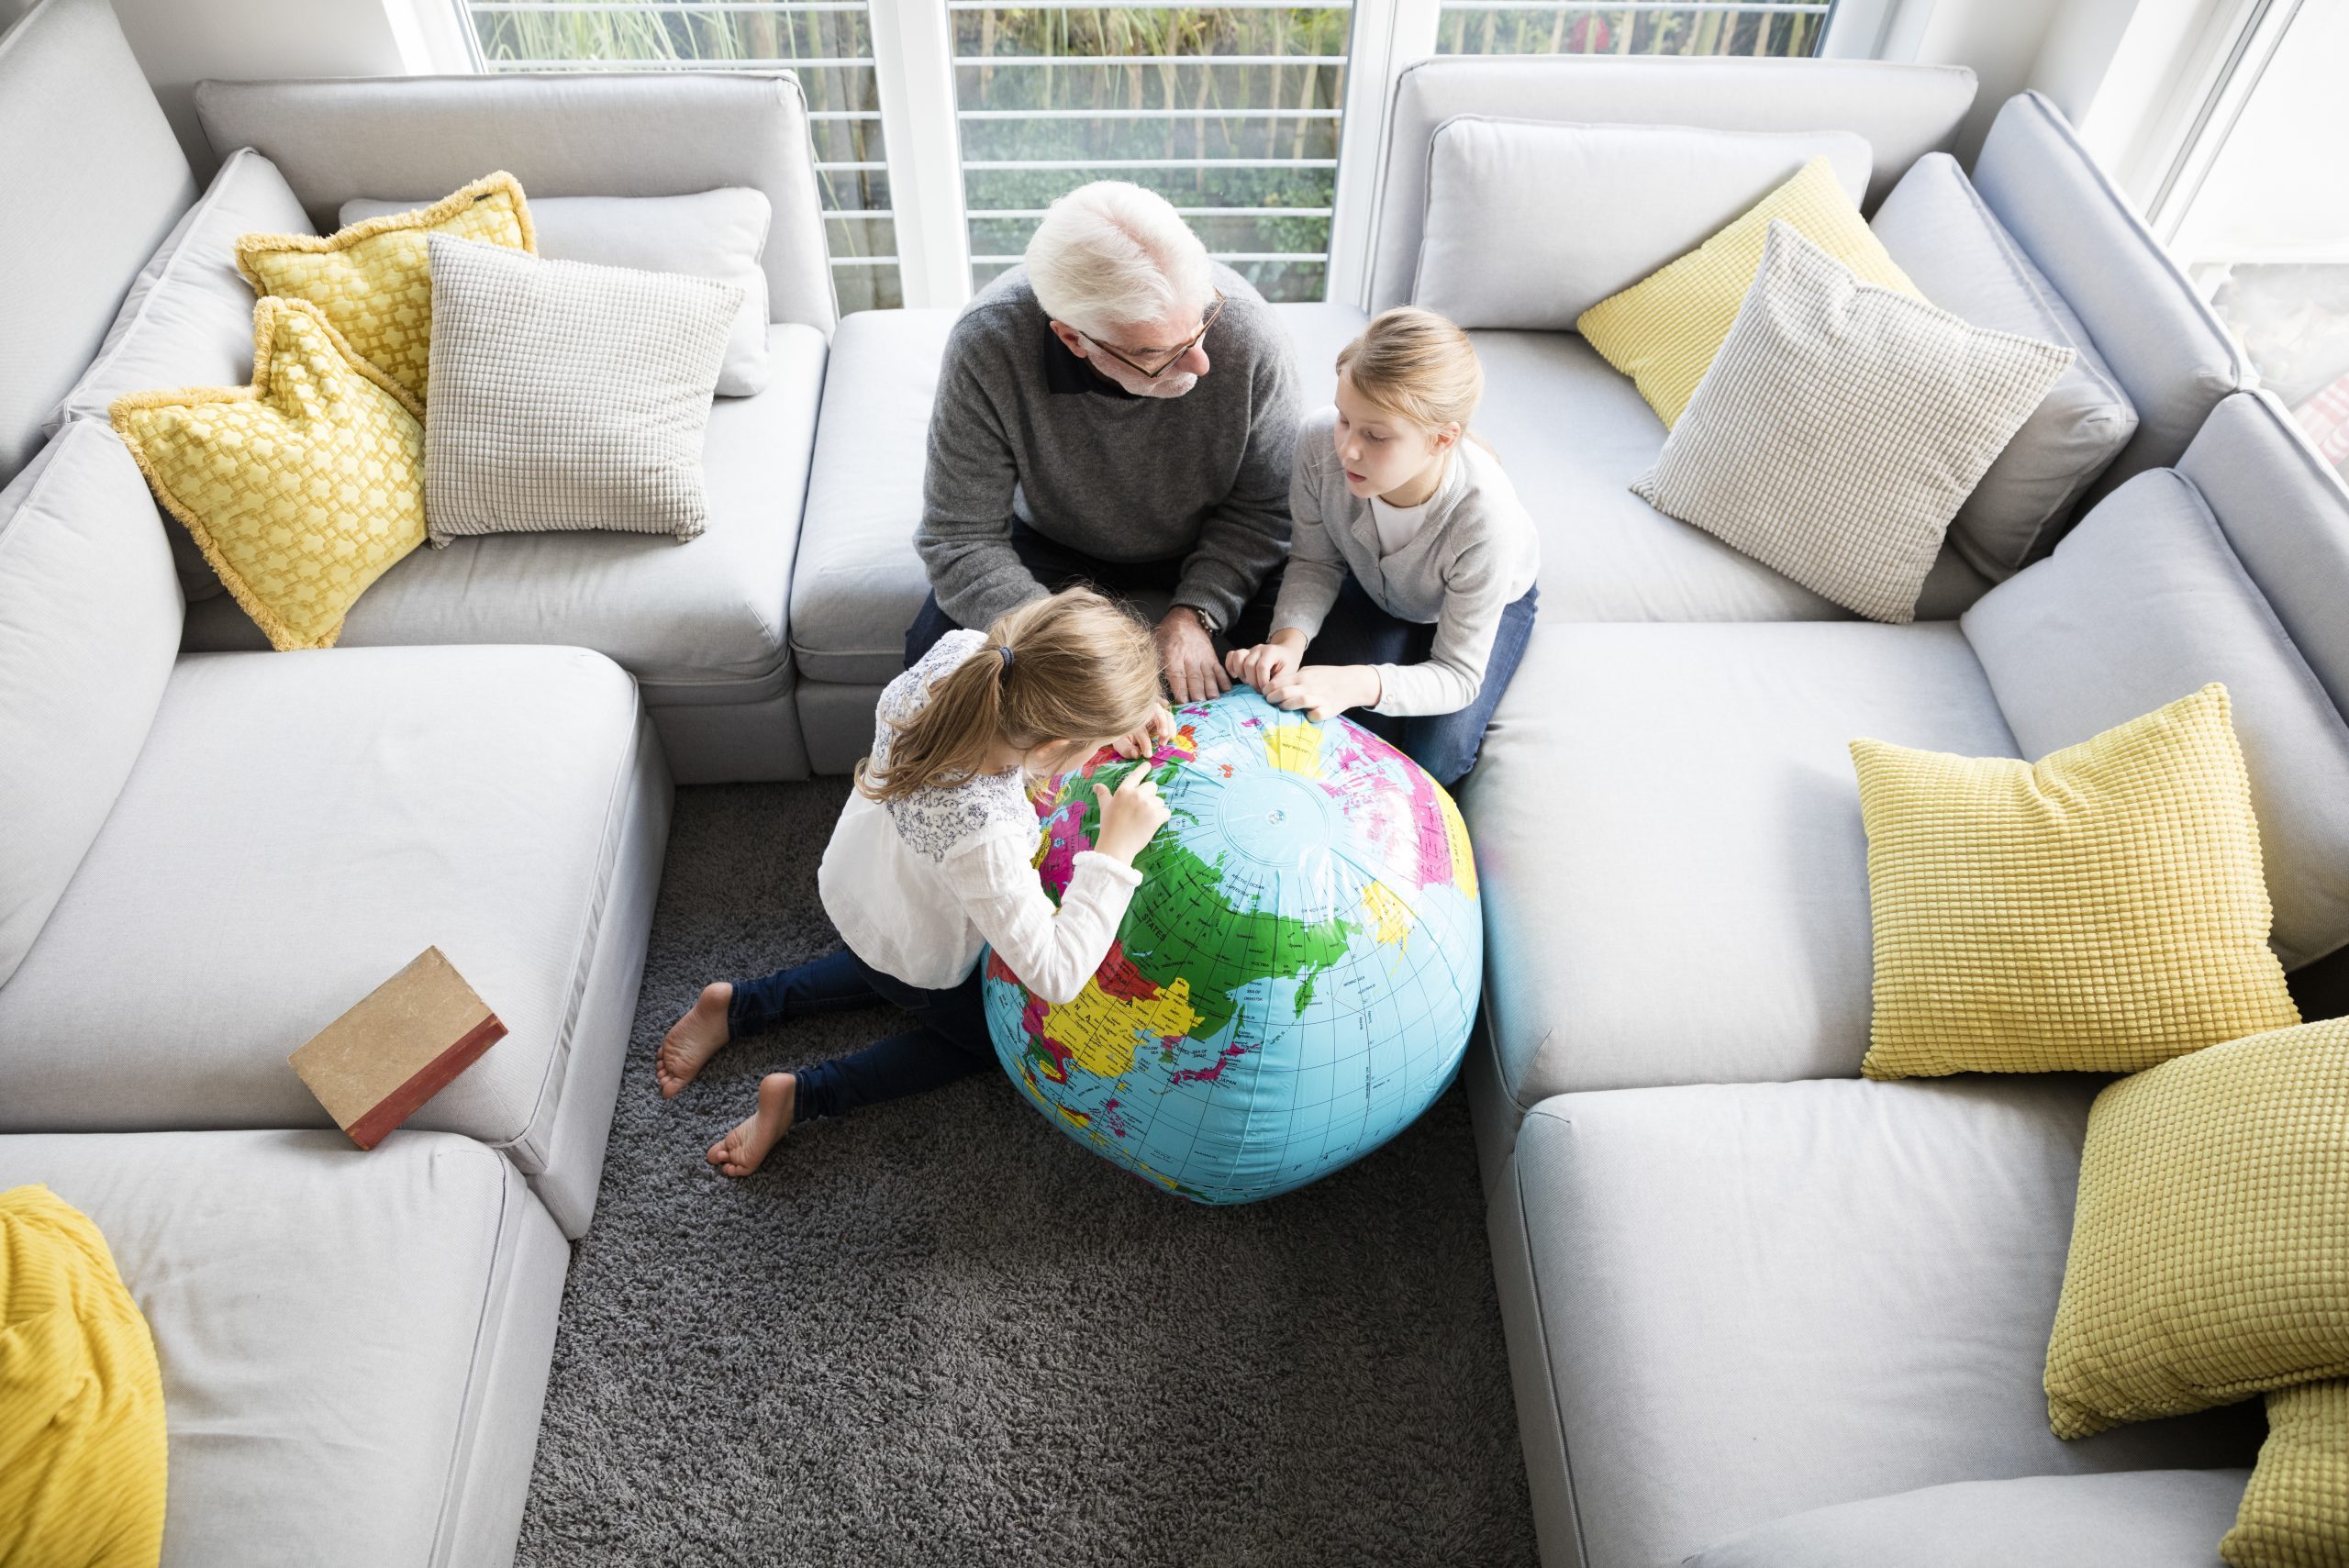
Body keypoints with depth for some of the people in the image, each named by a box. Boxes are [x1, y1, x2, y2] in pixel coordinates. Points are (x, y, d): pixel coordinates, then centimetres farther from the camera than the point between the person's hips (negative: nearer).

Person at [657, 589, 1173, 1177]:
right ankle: (806, 1095, 13)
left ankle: (740, 1004, 28)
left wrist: (1125, 708, -15)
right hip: (917, 966, -6)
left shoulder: (956, 651, -31)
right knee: (996, 1031, 24)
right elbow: (1054, 976, -39)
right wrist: (1117, 848, -37)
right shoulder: (984, 837, -48)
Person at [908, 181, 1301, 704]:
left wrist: (1196, 613, -28)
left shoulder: (1243, 325, -30)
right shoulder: (987, 342, -32)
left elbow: (1263, 506, -15)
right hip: (1054, 544, 0)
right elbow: (961, 541, -27)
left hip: (1206, 549, 0)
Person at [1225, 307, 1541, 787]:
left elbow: (1457, 677, -34)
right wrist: (1289, 638, -40)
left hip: (1490, 601, -2)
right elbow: (1315, 562, -16)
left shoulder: (1485, 521, -44)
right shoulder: (1321, 441, -35)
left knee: (1435, 757, -17)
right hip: (1374, 584, 3)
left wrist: (1357, 684, -55)